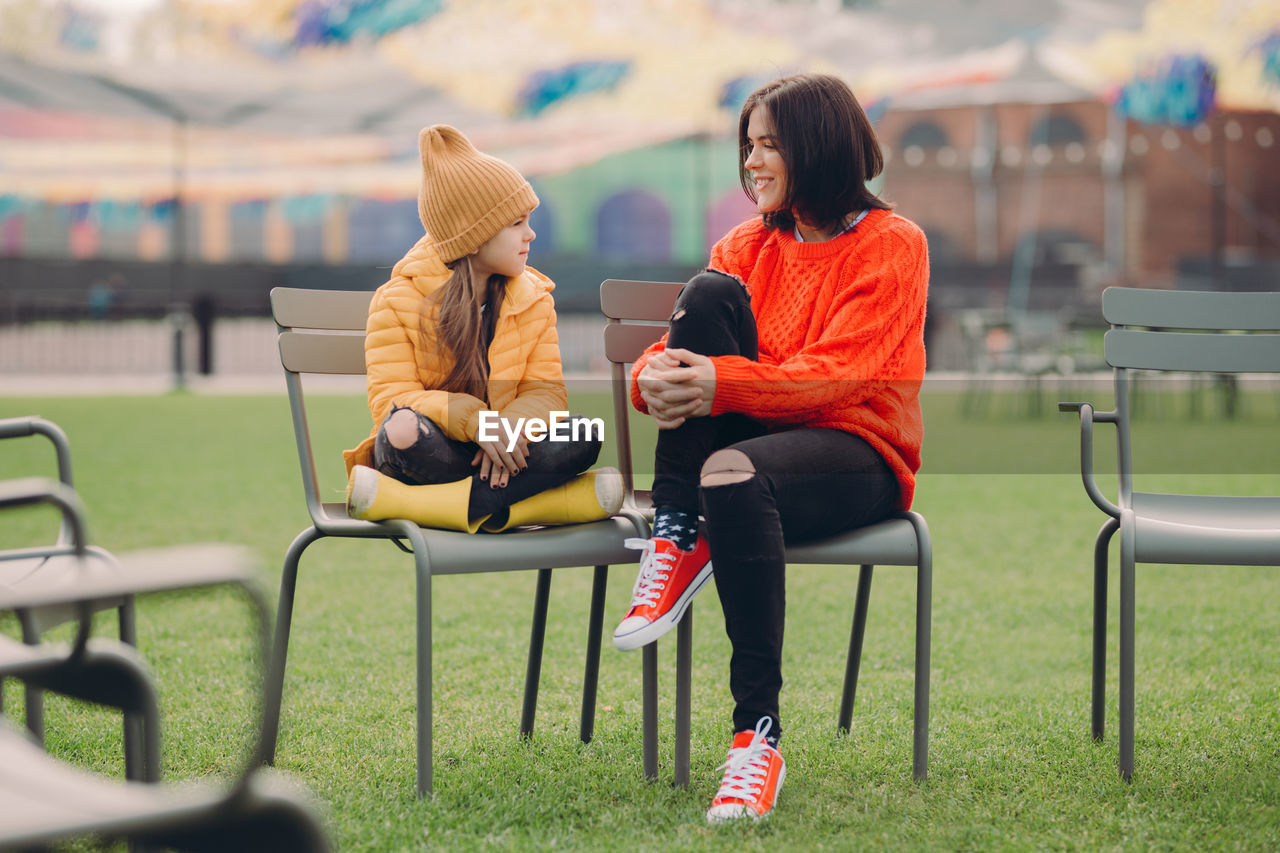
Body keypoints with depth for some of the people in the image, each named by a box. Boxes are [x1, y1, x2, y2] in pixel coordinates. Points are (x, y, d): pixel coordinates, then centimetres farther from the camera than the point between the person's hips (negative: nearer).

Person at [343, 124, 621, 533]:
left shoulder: (534, 297, 8)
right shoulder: (397, 301, -5)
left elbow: (546, 389, 0)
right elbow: (391, 399, -14)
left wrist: (513, 424, -25)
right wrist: (472, 419, -33)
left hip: (496, 452, 4)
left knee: (582, 438, -27)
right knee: (403, 428, -37)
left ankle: (402, 502, -33)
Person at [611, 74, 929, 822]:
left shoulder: (892, 246, -4)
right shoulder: (750, 245, 13)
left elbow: (835, 375, -17)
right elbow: (681, 345, 3)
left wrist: (720, 384, -31)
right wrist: (657, 377, -22)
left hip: (856, 450, -5)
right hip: (757, 437, 5)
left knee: (732, 474, -39)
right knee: (709, 292, -18)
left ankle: (760, 733, -36)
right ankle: (676, 540, -21)